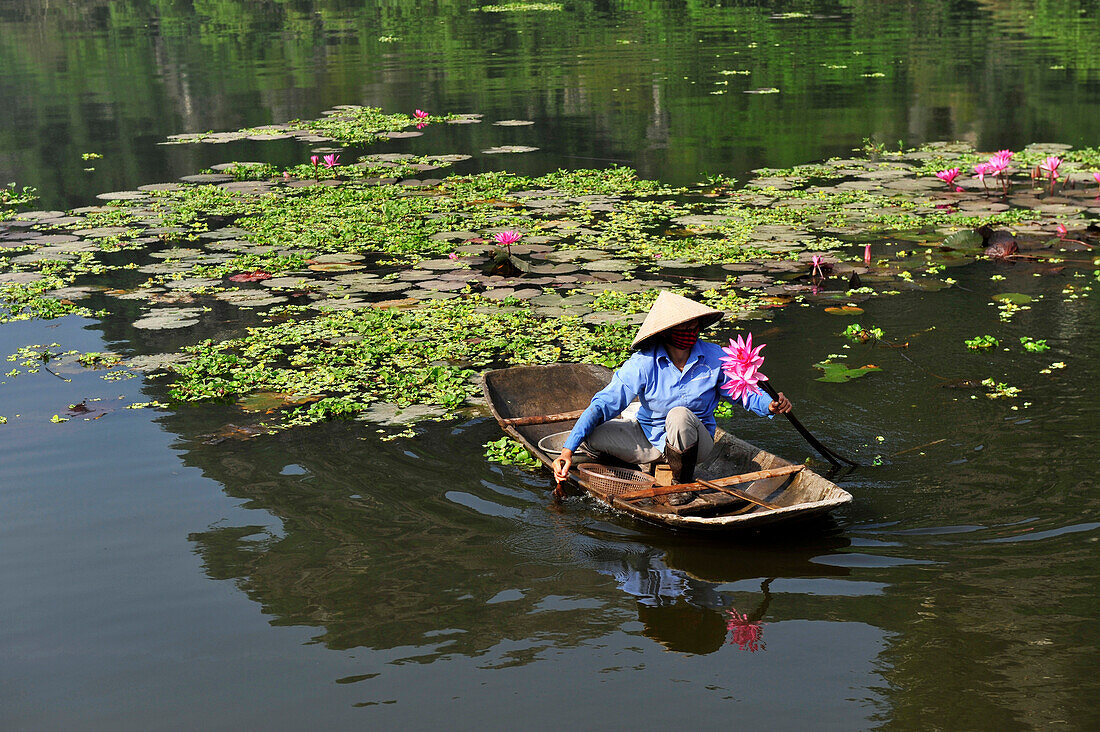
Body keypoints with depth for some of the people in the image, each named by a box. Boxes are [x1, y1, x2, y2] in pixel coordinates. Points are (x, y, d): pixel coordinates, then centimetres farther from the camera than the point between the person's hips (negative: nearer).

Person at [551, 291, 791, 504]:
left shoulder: (714, 357, -12)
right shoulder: (643, 363, -19)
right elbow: (604, 403, -22)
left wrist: (770, 406, -18)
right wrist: (568, 450, -30)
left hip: (695, 441, 0)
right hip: (649, 440, 0)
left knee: (680, 415, -37)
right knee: (591, 435, -24)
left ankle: (683, 483, -9)